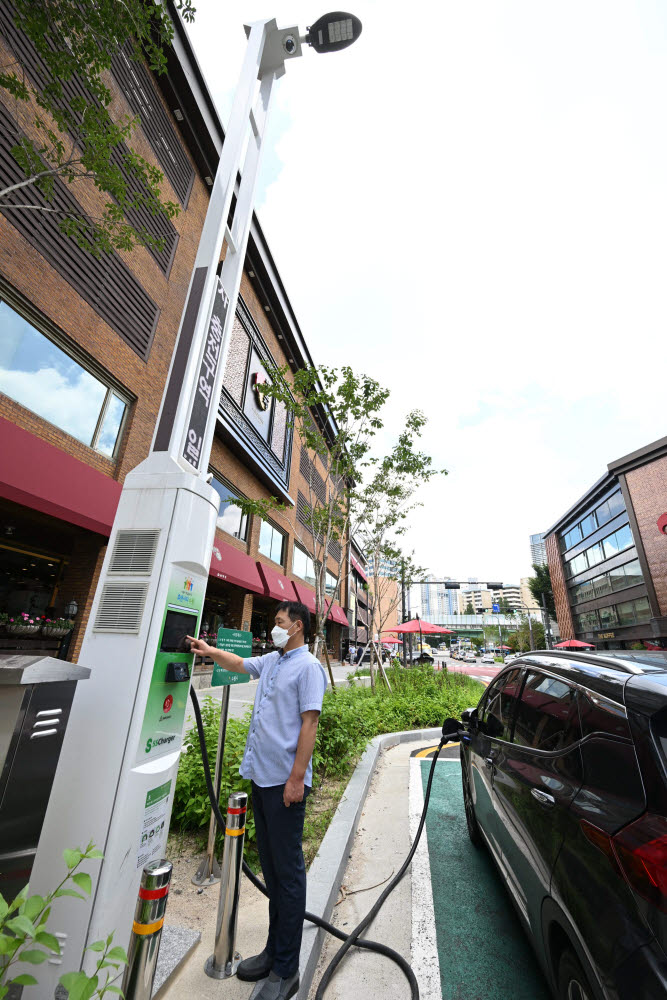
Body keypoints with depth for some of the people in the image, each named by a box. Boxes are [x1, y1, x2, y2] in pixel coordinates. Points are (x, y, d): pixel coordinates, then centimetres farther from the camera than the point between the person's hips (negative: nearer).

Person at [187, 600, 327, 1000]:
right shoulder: (271, 661, 10)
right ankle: (275, 950, 36)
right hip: (262, 776, 8)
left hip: (285, 782, -8)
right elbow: (239, 663, 27)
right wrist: (210, 651, 14)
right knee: (271, 868, 20)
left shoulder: (307, 666, -15)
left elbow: (309, 723, -19)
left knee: (288, 872, 5)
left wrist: (297, 778, -20)